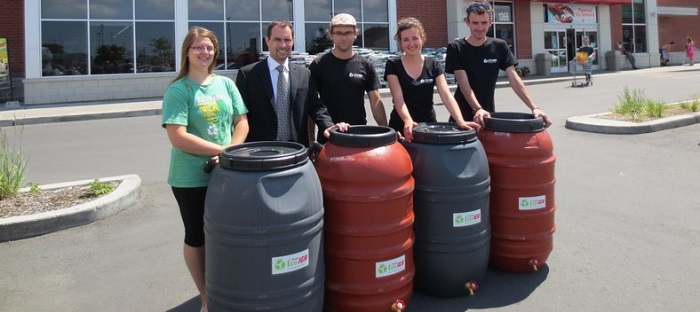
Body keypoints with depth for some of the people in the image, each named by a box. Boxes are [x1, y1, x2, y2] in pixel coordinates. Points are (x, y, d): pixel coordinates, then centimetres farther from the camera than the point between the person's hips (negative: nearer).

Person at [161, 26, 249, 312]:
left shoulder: (225, 84, 6)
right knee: (197, 237, 10)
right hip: (191, 178, -4)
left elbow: (241, 122, 5)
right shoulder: (177, 90, -9)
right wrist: (220, 150, -19)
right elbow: (178, 137, -18)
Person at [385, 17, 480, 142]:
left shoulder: (433, 65, 2)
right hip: (401, 126, -2)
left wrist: (460, 121, -24)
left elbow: (446, 95, -9)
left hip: (429, 124, 2)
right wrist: (408, 121, -33)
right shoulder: (393, 65, -4)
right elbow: (398, 98, -15)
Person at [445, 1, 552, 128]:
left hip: (488, 113, 2)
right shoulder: (456, 48, -7)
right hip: (462, 114, -2)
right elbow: (463, 83, -15)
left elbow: (514, 79, -6)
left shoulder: (499, 47, 1)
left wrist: (534, 107, -18)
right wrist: (477, 109, -30)